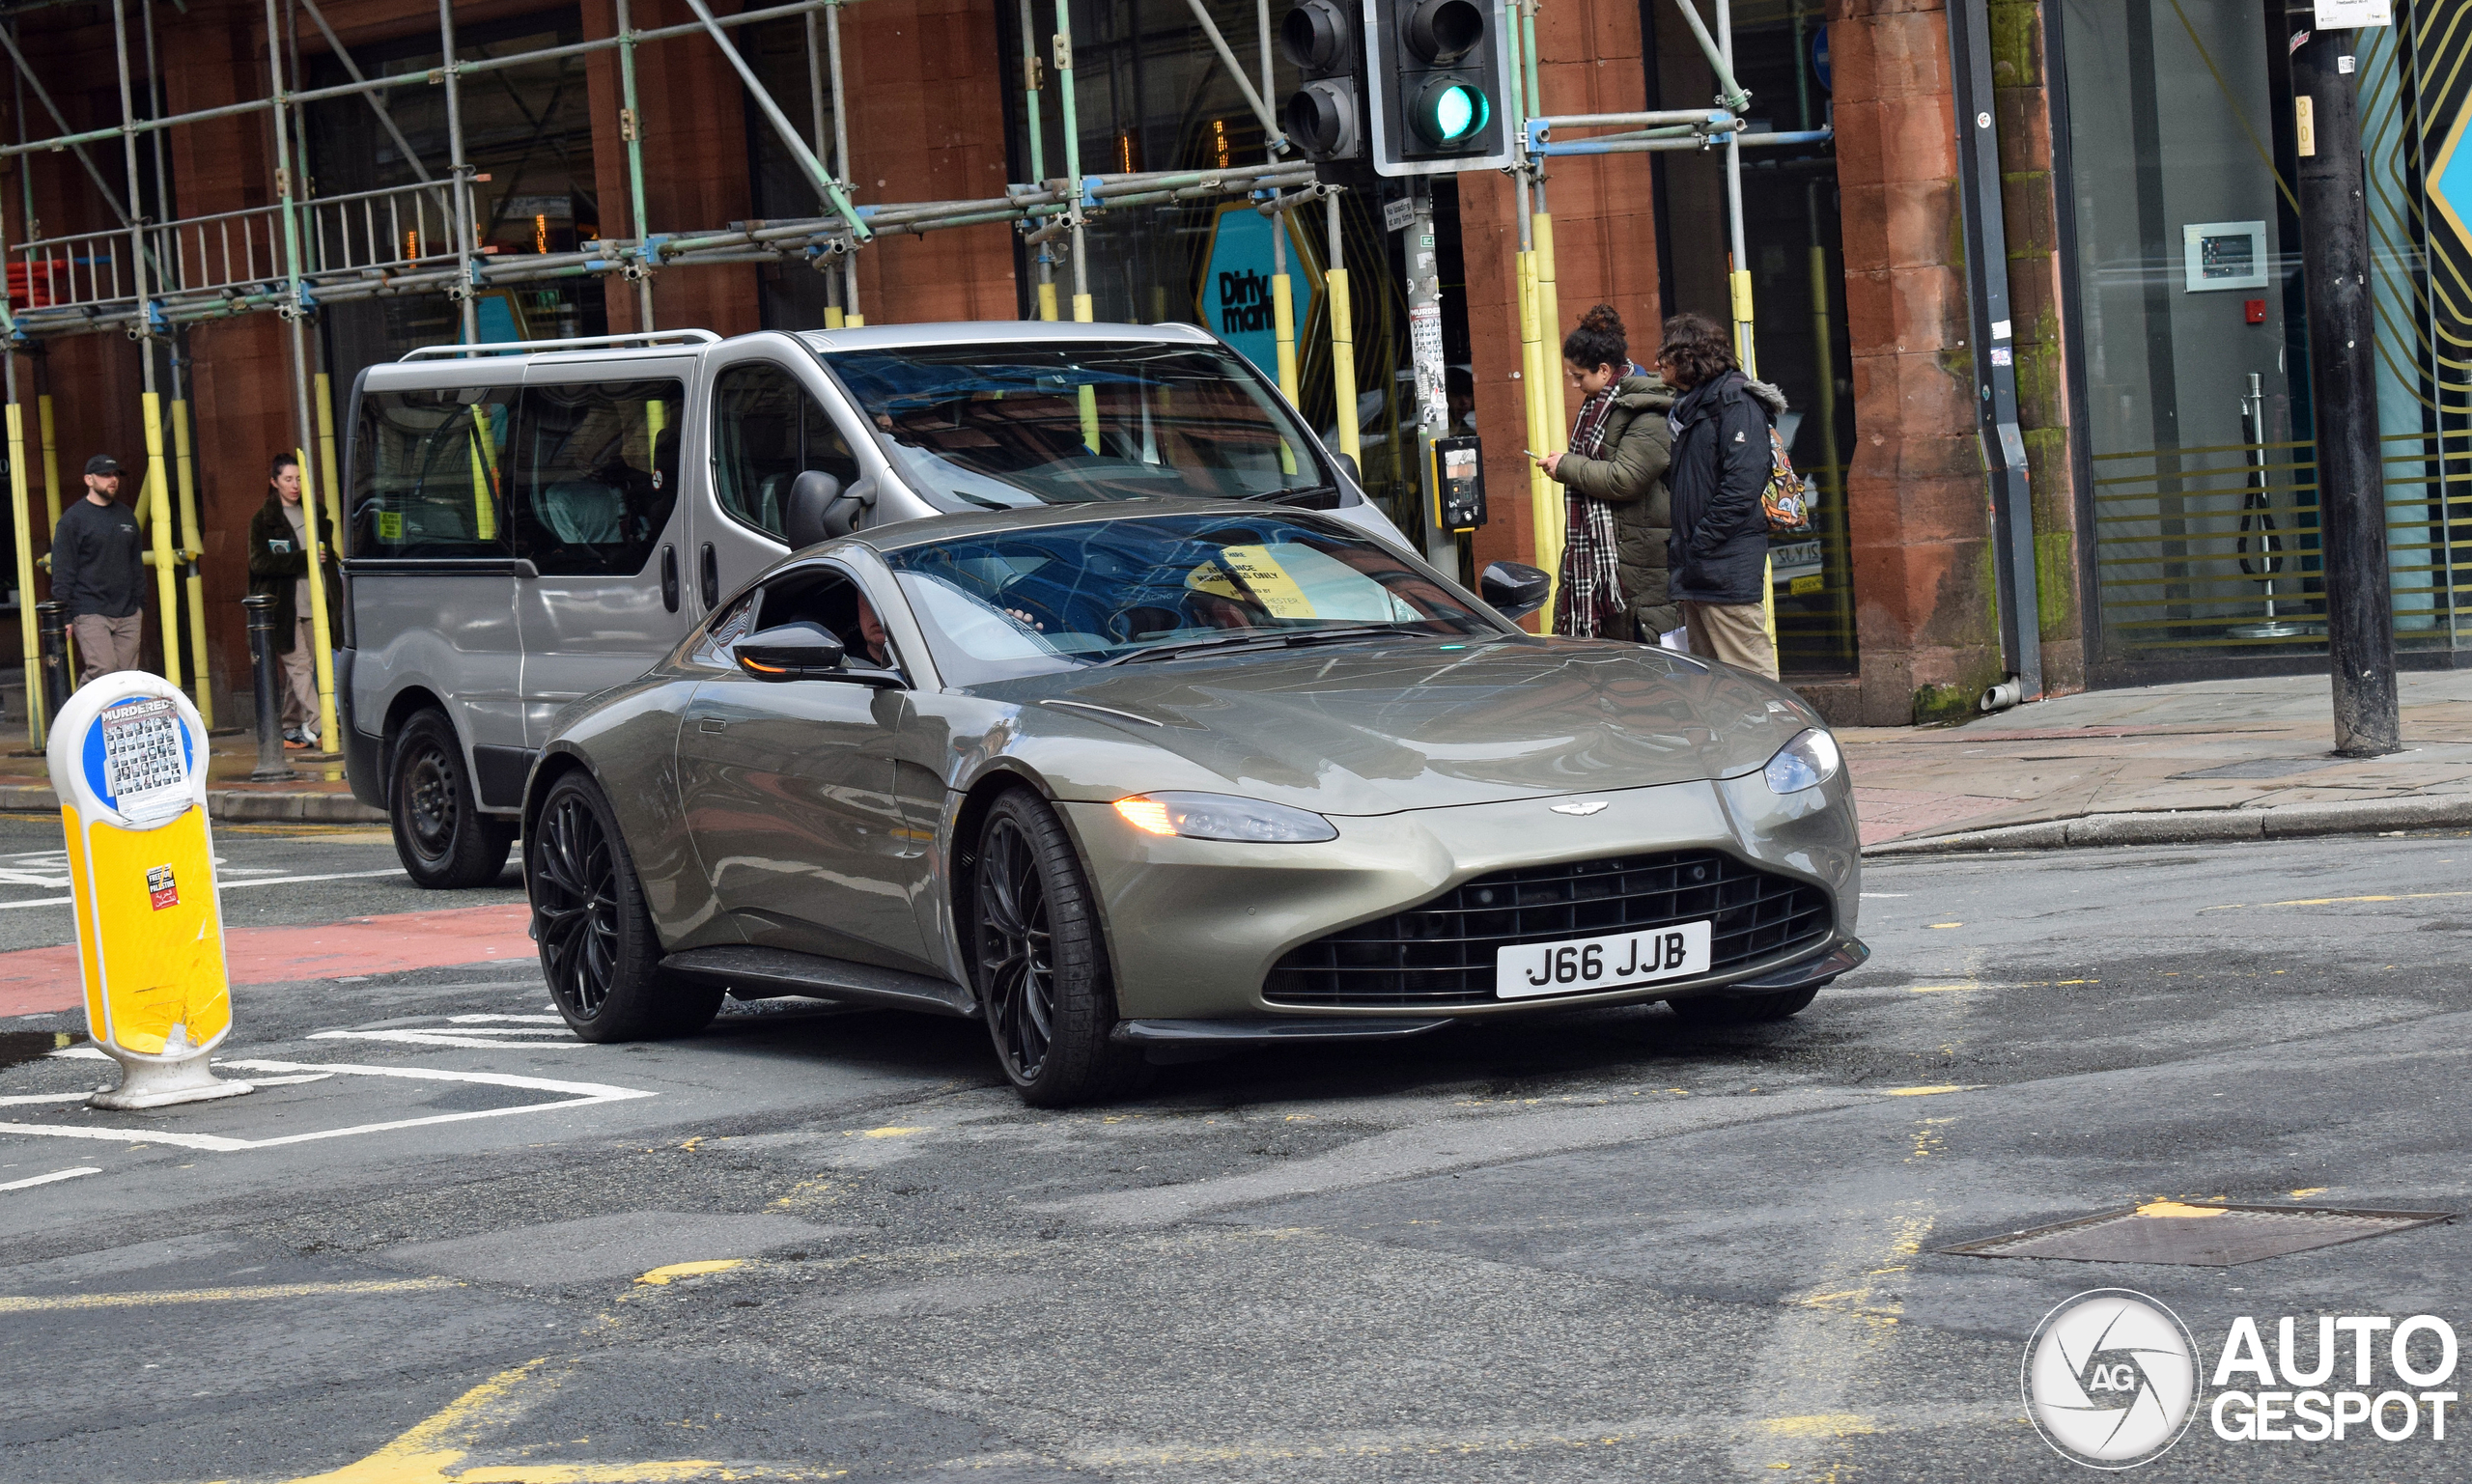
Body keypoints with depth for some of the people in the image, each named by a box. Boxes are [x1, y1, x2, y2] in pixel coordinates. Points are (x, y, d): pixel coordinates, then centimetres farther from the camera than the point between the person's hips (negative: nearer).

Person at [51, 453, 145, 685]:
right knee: (103, 670, -19)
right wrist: (64, 615, -10)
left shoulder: (126, 516, 17)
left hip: (128, 614, 6)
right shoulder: (73, 519, -2)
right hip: (90, 613, -6)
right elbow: (62, 570, -4)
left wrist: (140, 604, 17)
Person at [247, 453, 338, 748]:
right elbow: (260, 562, -11)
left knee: (301, 668, 6)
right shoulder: (263, 520, 1)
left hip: (312, 605, 5)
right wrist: (304, 558, -15)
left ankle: (291, 729, 12)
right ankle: (316, 724, -19)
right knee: (299, 665, -12)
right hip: (285, 609, -5)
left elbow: (329, 556, 22)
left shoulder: (313, 516, 17)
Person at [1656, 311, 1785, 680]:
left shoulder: (1736, 402, -9)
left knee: (1749, 675, -9)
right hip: (1696, 570, 9)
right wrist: (1680, 545, 9)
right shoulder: (1687, 407, 19)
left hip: (1728, 568, -9)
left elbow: (1742, 486, -18)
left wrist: (1697, 547, -18)